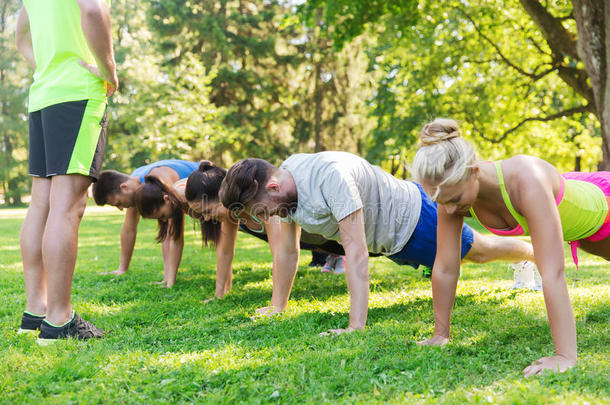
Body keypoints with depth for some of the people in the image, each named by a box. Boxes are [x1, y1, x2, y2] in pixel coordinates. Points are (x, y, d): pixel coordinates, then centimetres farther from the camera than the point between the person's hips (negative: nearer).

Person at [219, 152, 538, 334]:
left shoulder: (331, 176, -43)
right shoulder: (284, 182, -16)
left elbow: (357, 253, -45)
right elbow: (287, 251, -5)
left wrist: (356, 328, -46)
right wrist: (278, 308, -2)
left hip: (410, 215, -7)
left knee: (479, 251, 17)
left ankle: (535, 255, 46)